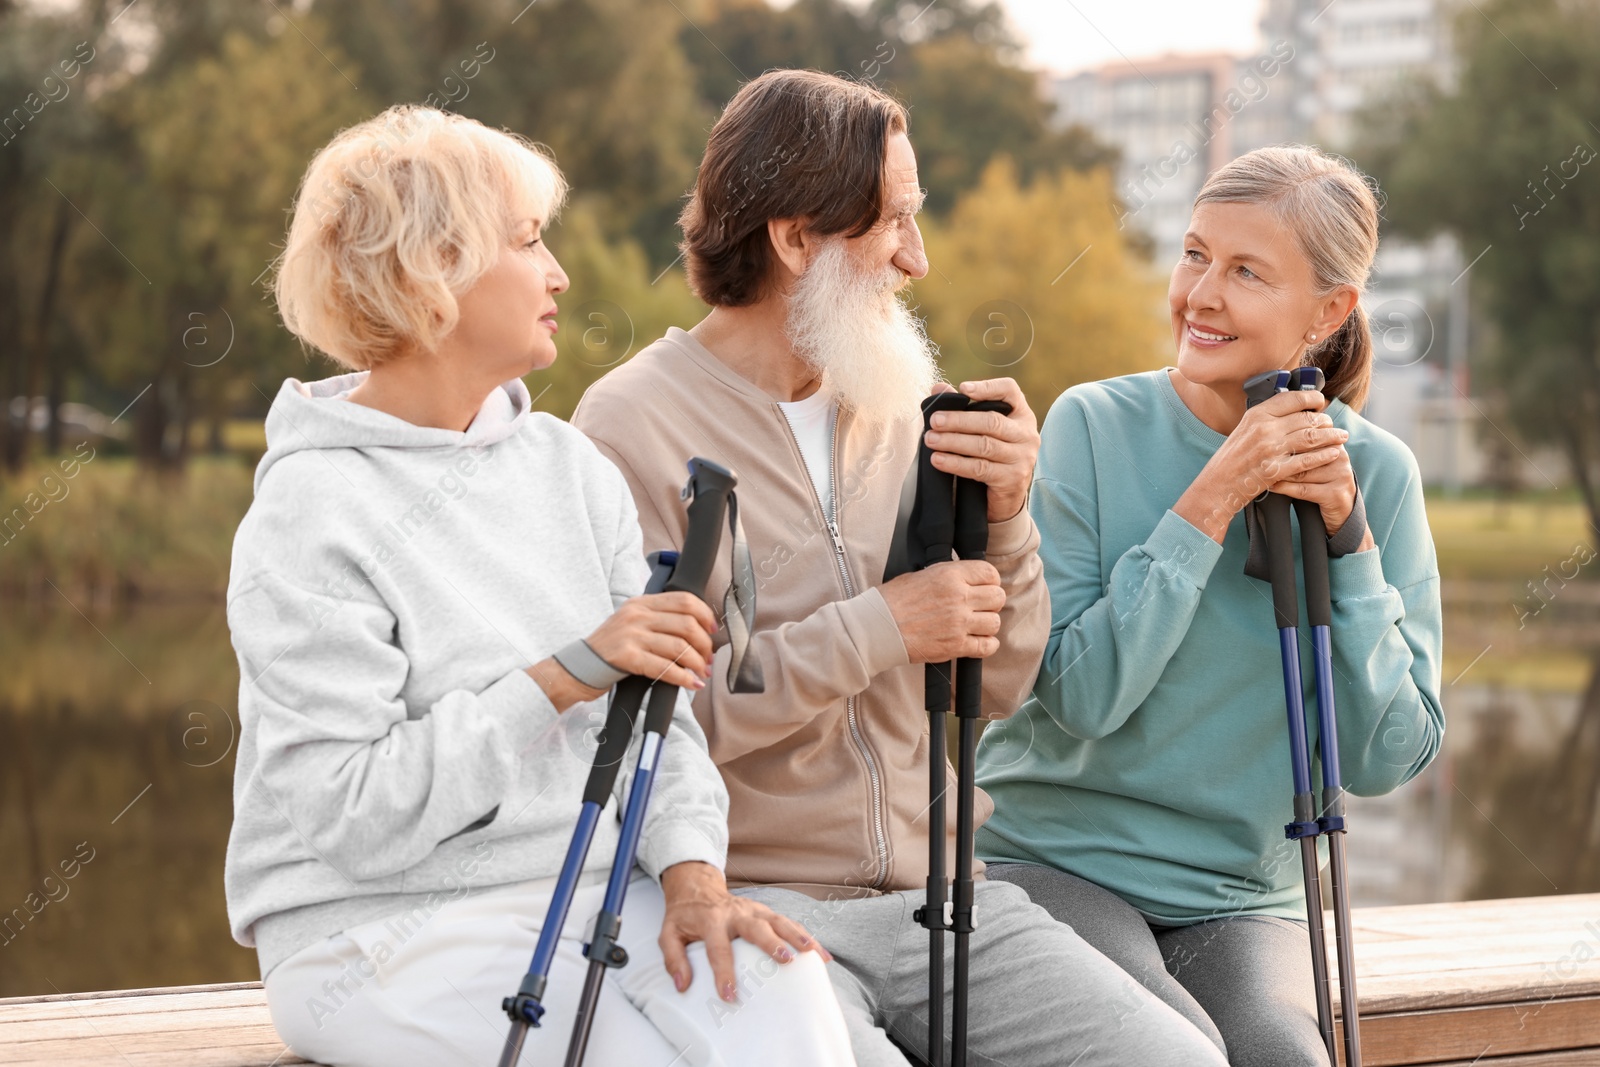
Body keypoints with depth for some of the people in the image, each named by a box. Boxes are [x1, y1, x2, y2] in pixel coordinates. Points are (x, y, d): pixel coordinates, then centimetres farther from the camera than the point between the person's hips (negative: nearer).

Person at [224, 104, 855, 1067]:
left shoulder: (568, 465, 11)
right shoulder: (310, 518, -10)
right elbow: (349, 816, -17)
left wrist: (691, 871, -12)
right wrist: (560, 681, -22)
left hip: (594, 888, 5)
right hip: (383, 928, -5)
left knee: (780, 986, -24)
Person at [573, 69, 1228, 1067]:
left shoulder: (900, 407, 12)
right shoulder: (633, 423, -5)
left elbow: (998, 689, 13)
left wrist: (1005, 518, -4)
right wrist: (879, 631, -14)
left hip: (939, 892, 5)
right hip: (753, 900, -5)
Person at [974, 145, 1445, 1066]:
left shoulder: (1377, 473, 0)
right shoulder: (1094, 427, -6)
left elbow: (1387, 760, -4)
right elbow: (1080, 695, -15)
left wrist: (1346, 537, -13)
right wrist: (1213, 500, -19)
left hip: (1245, 898, 2)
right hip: (1055, 861, -2)